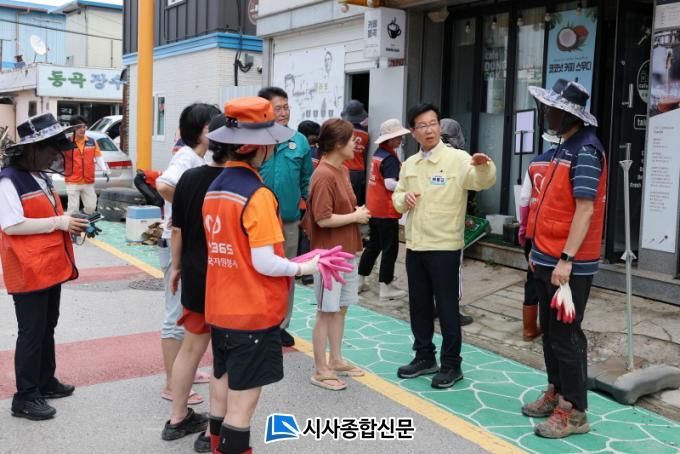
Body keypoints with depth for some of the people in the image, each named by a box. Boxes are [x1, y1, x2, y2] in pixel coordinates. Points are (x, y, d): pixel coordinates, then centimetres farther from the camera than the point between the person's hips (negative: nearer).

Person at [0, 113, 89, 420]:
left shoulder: (42, 176, 13)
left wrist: (71, 224, 6)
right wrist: (59, 222, -21)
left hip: (51, 267, 9)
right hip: (28, 272, -9)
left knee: (47, 328, 19)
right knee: (31, 333, -1)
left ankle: (45, 382, 34)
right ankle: (25, 397, 10)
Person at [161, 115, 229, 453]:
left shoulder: (189, 178, -4)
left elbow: (177, 230, 3)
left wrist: (177, 267, 17)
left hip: (194, 277, 5)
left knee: (191, 347, 20)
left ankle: (178, 420, 33)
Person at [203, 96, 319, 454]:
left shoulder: (213, 189, 6)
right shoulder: (258, 194, -17)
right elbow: (265, 263, -20)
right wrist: (305, 268, -4)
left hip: (220, 312, 8)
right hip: (254, 316, -8)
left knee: (224, 401, 19)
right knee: (241, 408, 3)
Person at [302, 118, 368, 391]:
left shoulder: (342, 170, 9)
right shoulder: (324, 176, -19)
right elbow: (323, 219, -23)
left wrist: (357, 212, 1)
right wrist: (356, 217, -13)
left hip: (346, 251, 9)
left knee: (341, 308, 16)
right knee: (326, 312, 1)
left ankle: (336, 360, 29)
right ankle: (320, 371, 12)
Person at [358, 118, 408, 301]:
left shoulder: (378, 154, 9)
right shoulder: (390, 158, -17)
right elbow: (390, 184, -27)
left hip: (373, 208, 9)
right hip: (386, 211, -9)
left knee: (373, 244, 18)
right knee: (390, 248, 1)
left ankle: (359, 280, 25)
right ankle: (386, 287, 8)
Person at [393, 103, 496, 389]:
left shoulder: (458, 159, -9)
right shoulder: (409, 164, 11)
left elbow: (483, 181, -25)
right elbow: (397, 197, 17)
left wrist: (484, 165, -47)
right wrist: (404, 198, -6)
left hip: (444, 246, -6)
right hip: (414, 246, 6)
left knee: (447, 306, 2)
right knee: (418, 304, 14)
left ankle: (451, 364, 14)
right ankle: (424, 357, 29)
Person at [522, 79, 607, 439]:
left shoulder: (585, 151, -15)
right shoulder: (565, 147, 14)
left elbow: (585, 209, -21)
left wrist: (566, 259, -23)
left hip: (568, 264, -9)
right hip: (548, 260, 9)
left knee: (566, 336, -1)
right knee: (550, 331, 17)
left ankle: (573, 412, 10)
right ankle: (556, 393, 30)